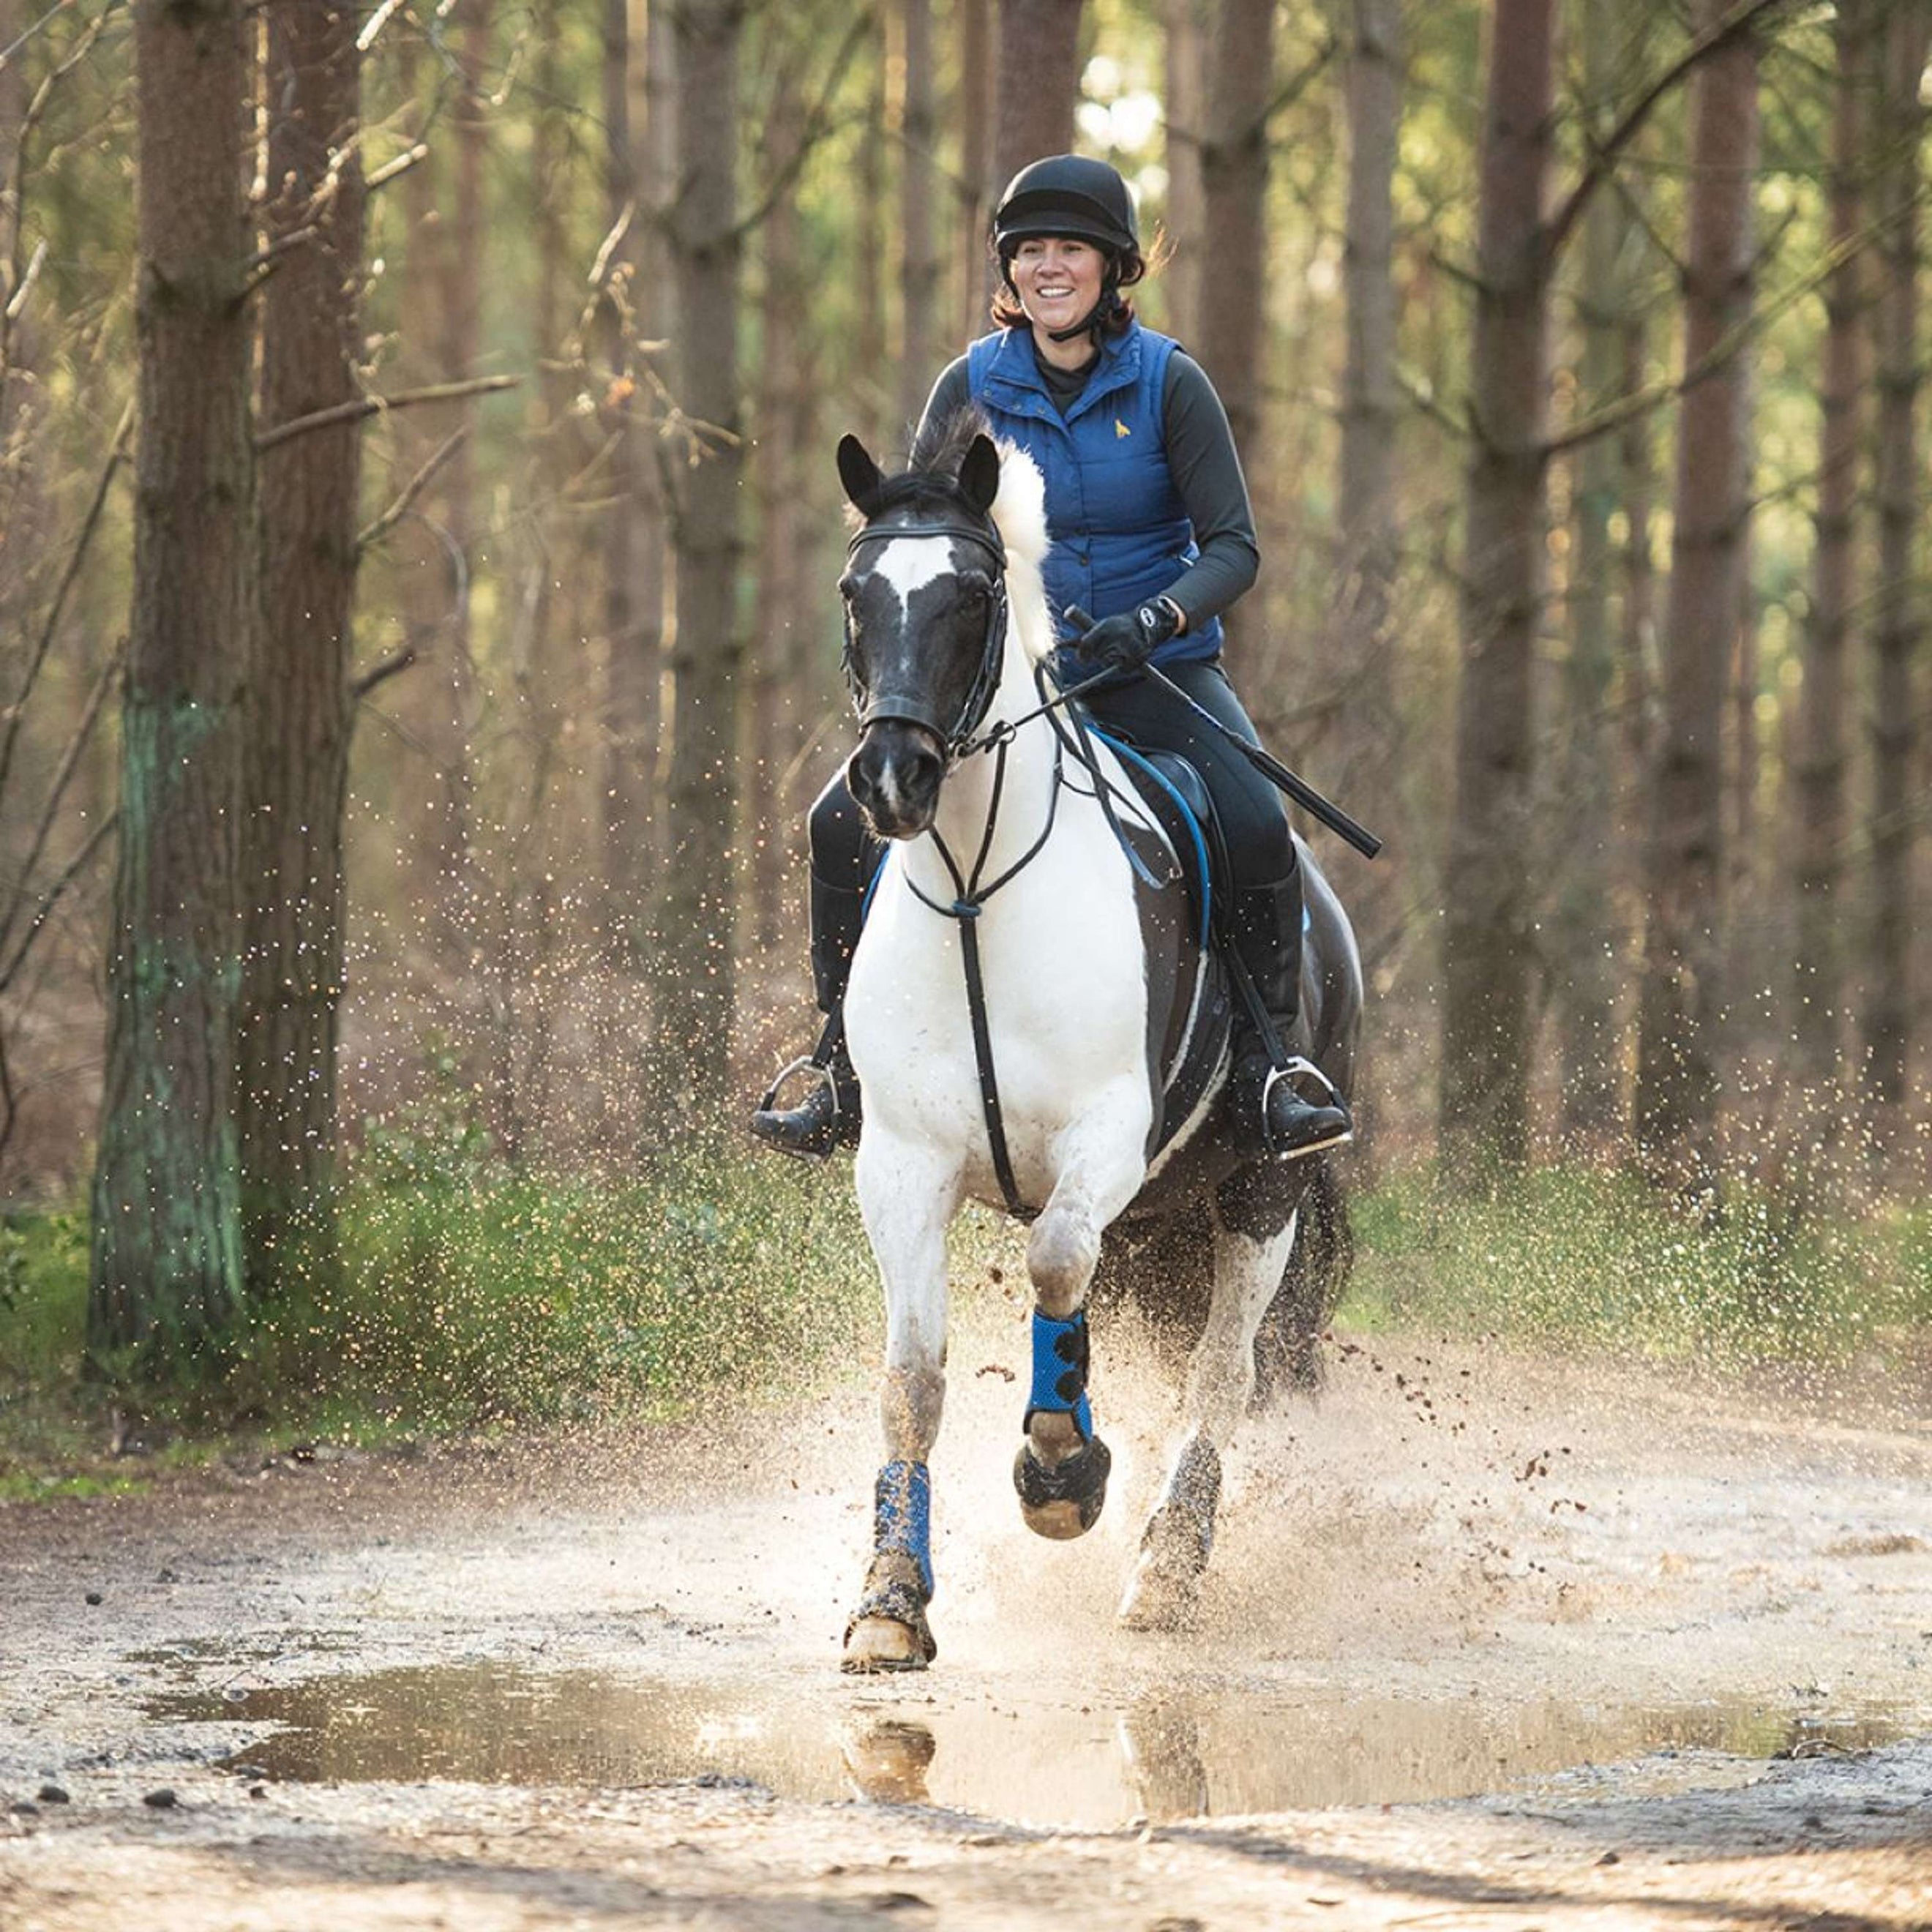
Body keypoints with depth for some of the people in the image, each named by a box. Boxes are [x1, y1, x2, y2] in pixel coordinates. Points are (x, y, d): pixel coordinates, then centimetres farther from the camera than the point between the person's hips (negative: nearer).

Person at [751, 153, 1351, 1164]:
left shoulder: (1169, 383, -5)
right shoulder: (973, 387, 1)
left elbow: (1234, 546, -7)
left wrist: (1153, 621, -25)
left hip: (1155, 672, -2)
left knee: (1255, 824, -28)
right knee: (845, 819, -15)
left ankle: (1261, 1077, -14)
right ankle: (842, 1073, -1)